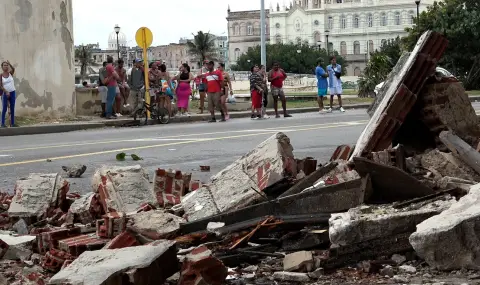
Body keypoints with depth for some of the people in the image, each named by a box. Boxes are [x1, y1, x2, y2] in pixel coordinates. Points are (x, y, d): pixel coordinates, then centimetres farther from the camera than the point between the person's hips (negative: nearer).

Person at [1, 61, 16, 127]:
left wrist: (10, 64, -38)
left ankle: (12, 123, 10)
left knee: (12, 109, 5)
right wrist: (6, 92, -20)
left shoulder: (10, 73, 0)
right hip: (5, 93, -2)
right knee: (4, 109, -4)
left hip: (12, 93, 2)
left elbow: (13, 69, -23)